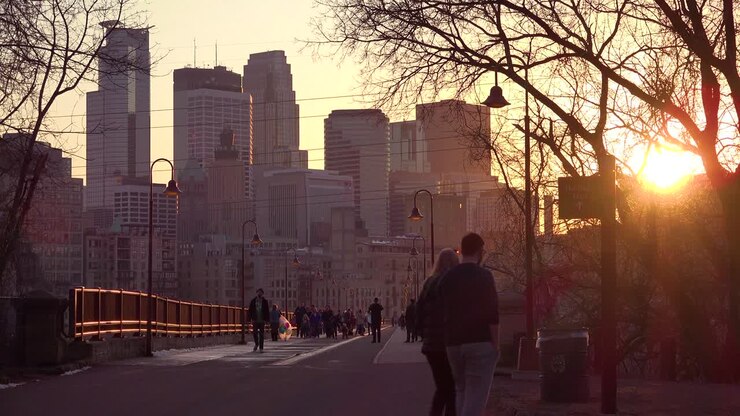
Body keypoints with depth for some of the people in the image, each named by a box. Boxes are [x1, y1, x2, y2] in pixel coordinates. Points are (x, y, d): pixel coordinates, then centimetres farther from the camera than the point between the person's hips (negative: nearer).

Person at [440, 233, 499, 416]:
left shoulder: (448, 278, 11)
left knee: (461, 391, 16)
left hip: (453, 344, 6)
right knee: (476, 394, -8)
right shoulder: (483, 276, -7)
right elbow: (492, 315, -12)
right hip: (480, 343, -6)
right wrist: (495, 344, -7)